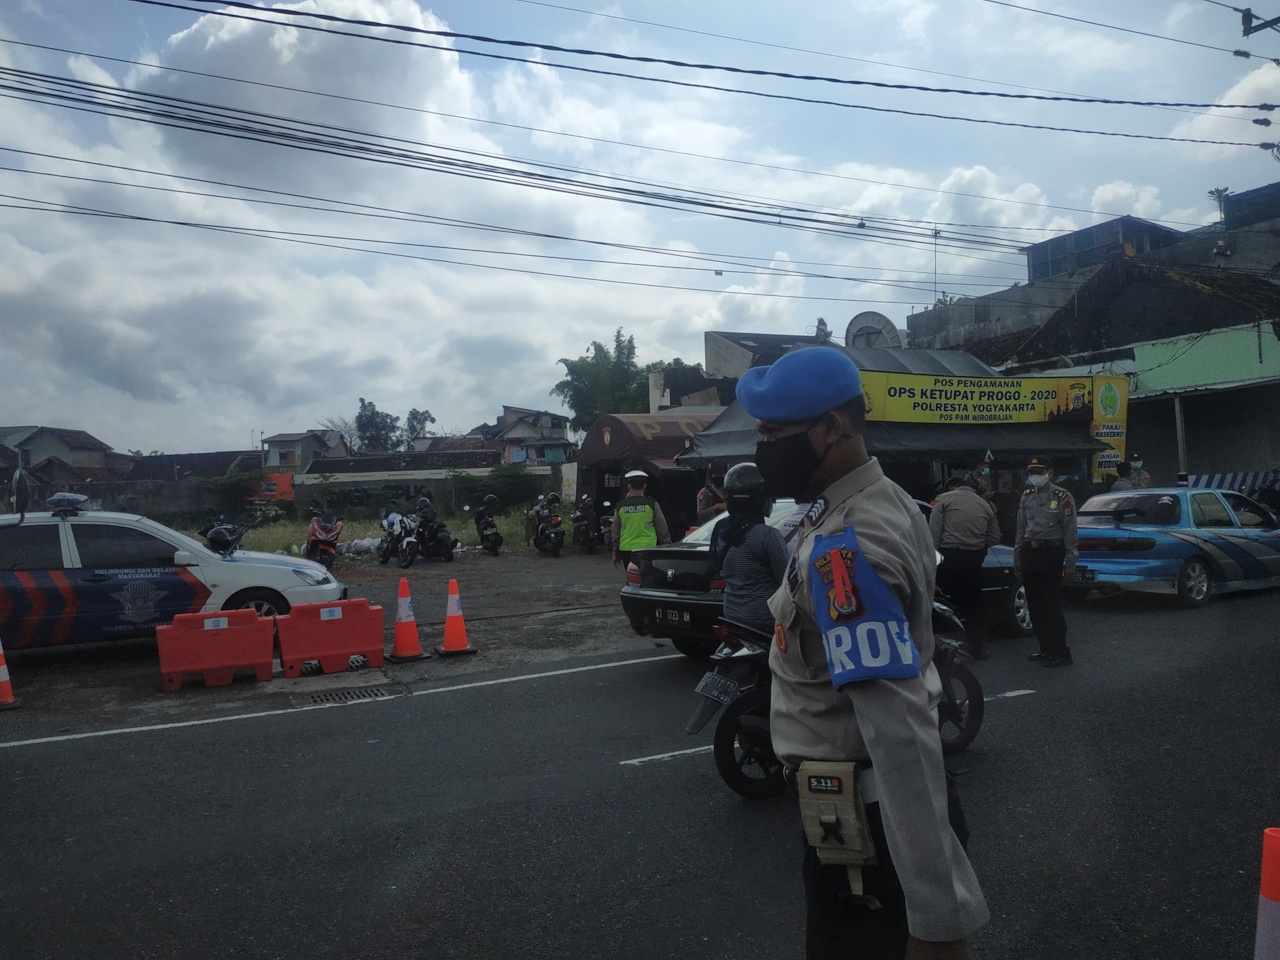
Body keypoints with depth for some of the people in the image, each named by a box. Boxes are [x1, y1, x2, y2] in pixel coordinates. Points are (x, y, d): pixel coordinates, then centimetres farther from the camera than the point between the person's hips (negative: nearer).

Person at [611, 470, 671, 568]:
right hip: (647, 548, -2)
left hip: (626, 549, 2)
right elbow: (662, 529, 2)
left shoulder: (620, 506, 4)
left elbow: (615, 532, 10)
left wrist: (615, 553, 19)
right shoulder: (652, 504, -2)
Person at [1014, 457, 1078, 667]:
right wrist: (1017, 558, 14)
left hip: (1051, 553, -6)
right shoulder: (1026, 498, 12)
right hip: (1029, 553, 6)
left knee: (1051, 605, -8)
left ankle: (1061, 653, -1)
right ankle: (1046, 649, 21)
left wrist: (1070, 563, -12)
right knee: (1035, 605, 10)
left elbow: (1070, 532, -8)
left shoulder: (1062, 497, -6)